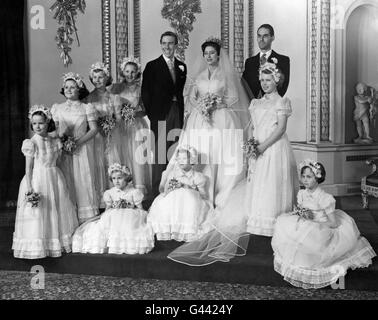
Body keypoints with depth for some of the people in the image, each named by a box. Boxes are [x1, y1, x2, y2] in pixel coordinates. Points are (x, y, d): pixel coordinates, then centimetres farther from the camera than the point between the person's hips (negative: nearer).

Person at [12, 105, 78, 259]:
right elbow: (28, 167, -6)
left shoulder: (55, 141, 6)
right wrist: (29, 187, -14)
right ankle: (37, 248, 7)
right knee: (37, 216, -3)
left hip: (55, 179, 5)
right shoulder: (31, 143, -7)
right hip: (37, 180, -5)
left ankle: (57, 243, 21)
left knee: (57, 212, 9)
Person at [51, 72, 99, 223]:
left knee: (84, 181, -4)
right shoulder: (57, 108, 10)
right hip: (63, 151, 2)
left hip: (82, 150, -2)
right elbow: (53, 129, 9)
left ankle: (87, 220, 3)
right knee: (66, 183, -1)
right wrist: (61, 138, -11)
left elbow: (94, 129, -3)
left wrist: (78, 142, -14)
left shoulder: (87, 108, 3)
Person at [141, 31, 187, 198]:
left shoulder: (182, 66, 15)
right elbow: (145, 93, 0)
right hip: (160, 114, -4)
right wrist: (152, 114, -6)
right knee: (160, 153, -5)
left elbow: (182, 92, 14)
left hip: (178, 113, 4)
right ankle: (157, 192, 2)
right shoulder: (152, 66, 3)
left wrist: (182, 113, 3)